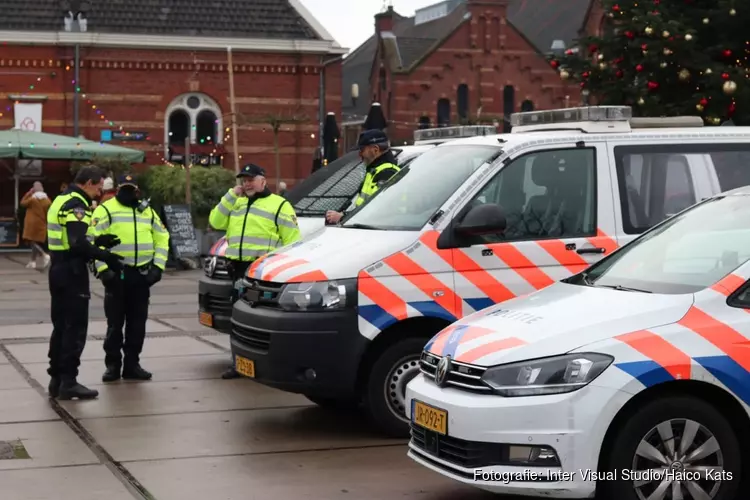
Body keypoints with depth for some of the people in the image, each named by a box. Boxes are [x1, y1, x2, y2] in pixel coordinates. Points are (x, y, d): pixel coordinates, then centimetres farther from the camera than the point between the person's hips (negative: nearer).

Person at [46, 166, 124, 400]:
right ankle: (68, 382, -3)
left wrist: (98, 242, 13)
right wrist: (105, 256, -18)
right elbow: (78, 244, -25)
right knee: (75, 328, -5)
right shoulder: (76, 205, -15)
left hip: (59, 269, 10)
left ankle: (56, 379, 21)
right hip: (72, 273, -10)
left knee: (61, 326, 15)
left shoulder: (61, 201, 17)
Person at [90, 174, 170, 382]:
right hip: (116, 274, -4)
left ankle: (132, 365, 16)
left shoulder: (147, 211, 15)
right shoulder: (105, 210, -1)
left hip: (142, 275, 4)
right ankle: (112, 365, 9)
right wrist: (103, 268, -18)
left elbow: (162, 239, 15)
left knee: (137, 323, 8)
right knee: (115, 322, 0)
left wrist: (158, 266, 3)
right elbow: (95, 240, -9)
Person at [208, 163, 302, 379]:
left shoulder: (279, 205, 0)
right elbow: (216, 222, 10)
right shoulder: (236, 203, 21)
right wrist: (230, 196, 3)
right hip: (239, 268, 7)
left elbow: (292, 242, -5)